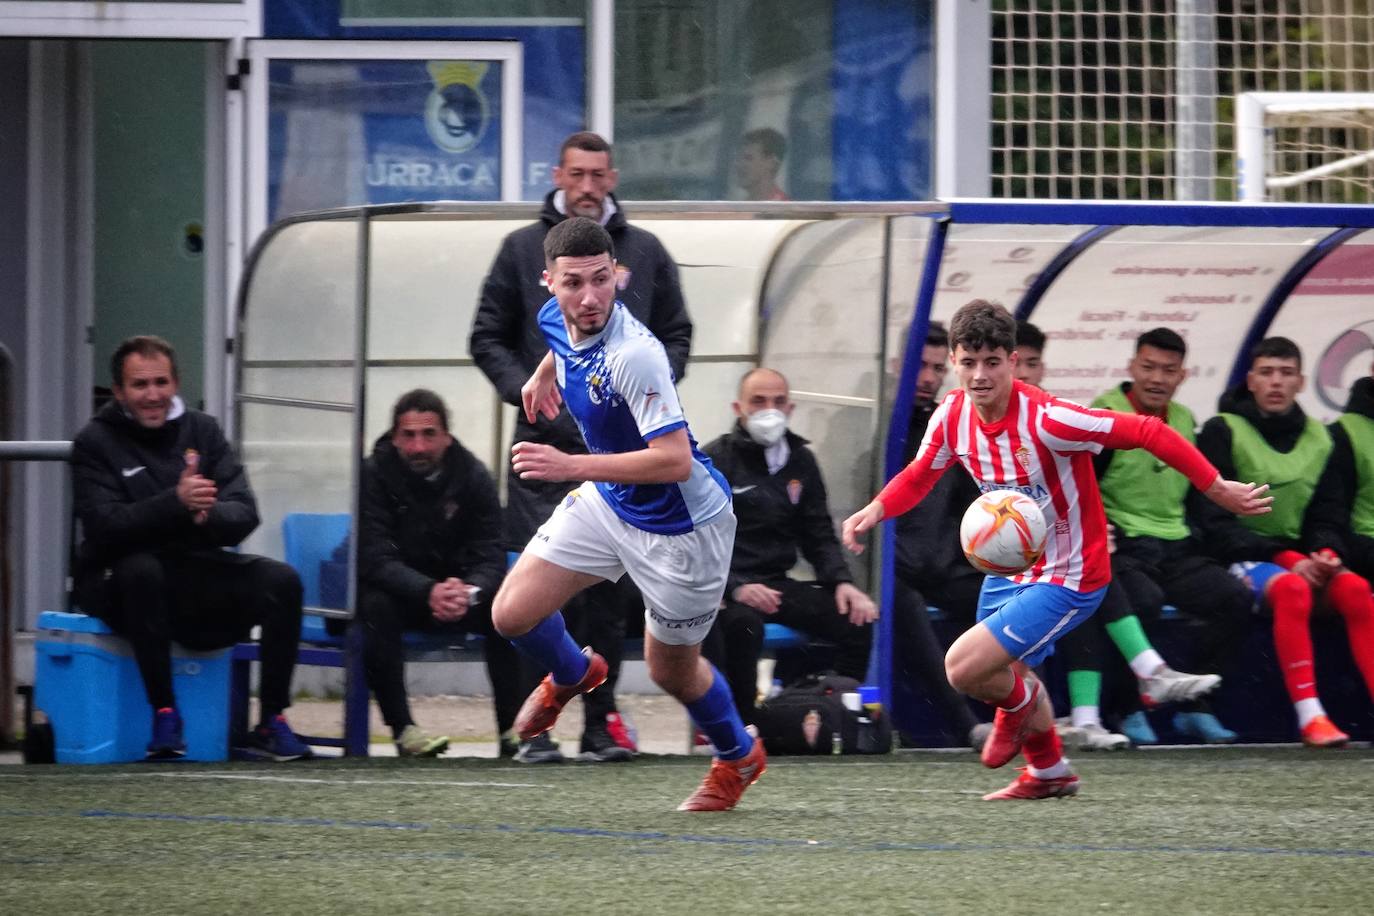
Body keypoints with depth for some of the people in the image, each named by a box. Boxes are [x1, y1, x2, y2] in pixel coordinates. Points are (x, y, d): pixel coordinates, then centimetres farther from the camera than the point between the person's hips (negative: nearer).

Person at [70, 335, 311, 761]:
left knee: (282, 580, -19)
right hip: (118, 580, -4)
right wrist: (175, 503, -34)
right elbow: (105, 526, -20)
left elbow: (244, 514, -4)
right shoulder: (95, 442, -5)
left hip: (194, 571, 4)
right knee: (142, 568, -38)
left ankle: (272, 722, -14)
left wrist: (207, 515, -28)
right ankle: (164, 714, -30)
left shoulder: (202, 431, 7)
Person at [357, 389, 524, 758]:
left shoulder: (472, 476, -7)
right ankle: (402, 728, -33)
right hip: (395, 589, -2)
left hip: (453, 587, 2)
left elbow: (489, 558, -13)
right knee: (377, 606, -35)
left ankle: (513, 728, -23)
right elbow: (374, 559, -25)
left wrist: (467, 592, -38)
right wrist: (429, 592, -44)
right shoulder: (374, 475, -15)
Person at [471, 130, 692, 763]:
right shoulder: (524, 250, 7)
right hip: (545, 446, -2)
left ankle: (601, 722, 9)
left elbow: (677, 332, 17)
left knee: (608, 590, 3)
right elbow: (488, 337, 9)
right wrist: (523, 389, -7)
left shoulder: (643, 253, 12)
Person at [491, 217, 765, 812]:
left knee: (671, 670, 12)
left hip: (679, 527, -7)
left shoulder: (633, 356, -36)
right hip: (607, 502, 7)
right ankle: (572, 674, 35)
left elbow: (675, 460, -39)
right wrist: (545, 373, 29)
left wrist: (572, 467, -41)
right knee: (513, 614, -1)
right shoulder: (557, 319, -11)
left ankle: (738, 755, 43)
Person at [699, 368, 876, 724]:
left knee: (855, 618, -15)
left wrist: (841, 582, -3)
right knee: (743, 621, -38)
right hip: (724, 585, -6)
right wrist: (736, 588, -26)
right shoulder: (716, 460, -4)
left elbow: (819, 535, 17)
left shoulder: (800, 461, 16)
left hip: (777, 584, 6)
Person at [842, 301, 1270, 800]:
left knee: (964, 669, -17)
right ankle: (1049, 773, 51)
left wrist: (1218, 489, -26)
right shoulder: (952, 416, -10)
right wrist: (875, 511, -11)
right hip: (1010, 567, 7)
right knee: (1007, 674, 25)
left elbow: (1148, 433, -27)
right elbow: (918, 477, 9)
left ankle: (1020, 703, 17)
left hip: (1067, 577, -7)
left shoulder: (1046, 419, -31)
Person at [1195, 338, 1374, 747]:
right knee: (1291, 589, -36)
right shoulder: (1223, 432, -5)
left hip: (1298, 556, 5)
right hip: (1241, 559, -5)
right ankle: (1309, 717, -41)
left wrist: (1327, 555, -9)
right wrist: (1286, 559, -17)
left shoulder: (1318, 437, 11)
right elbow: (1213, 521, -9)